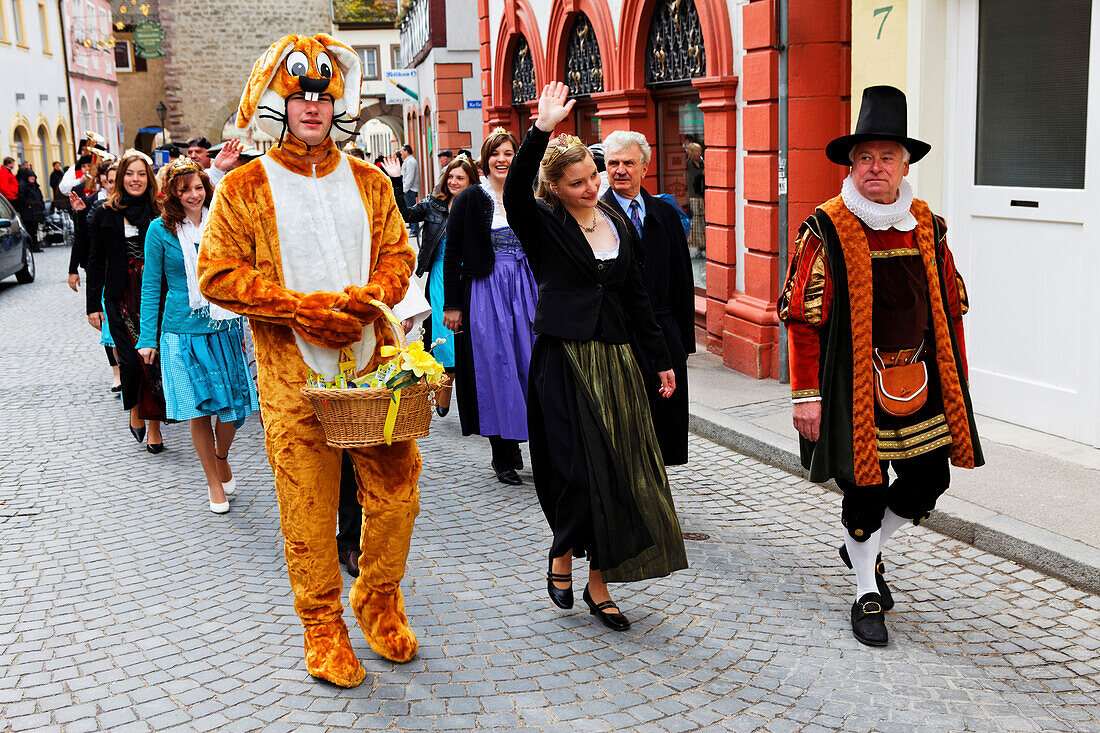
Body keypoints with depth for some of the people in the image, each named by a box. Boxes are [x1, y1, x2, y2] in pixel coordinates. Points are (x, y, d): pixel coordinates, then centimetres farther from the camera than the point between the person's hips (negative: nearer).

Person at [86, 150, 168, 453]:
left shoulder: (160, 212, 4)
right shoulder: (107, 214, 5)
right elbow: (97, 261, 7)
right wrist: (93, 304, 5)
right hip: (121, 299, 0)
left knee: (156, 357, -3)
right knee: (132, 359, -7)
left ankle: (153, 424, 8)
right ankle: (135, 409, 22)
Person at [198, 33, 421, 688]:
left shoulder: (369, 181, 11)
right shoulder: (245, 187, 0)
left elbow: (399, 253, 11)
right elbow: (219, 274, -3)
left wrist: (367, 298, -10)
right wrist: (300, 307, -14)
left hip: (373, 362, 3)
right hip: (293, 376, -3)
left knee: (396, 490, 6)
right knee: (309, 509, 2)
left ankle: (380, 603, 28)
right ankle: (323, 626, 20)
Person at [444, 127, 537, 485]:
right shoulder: (470, 199, 0)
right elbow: (452, 254, -1)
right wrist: (452, 305, -5)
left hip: (526, 290, 3)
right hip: (485, 291, -3)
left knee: (532, 363, 2)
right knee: (496, 366, -2)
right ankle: (505, 456, 7)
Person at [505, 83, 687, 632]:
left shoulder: (619, 225, 11)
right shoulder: (543, 225, -4)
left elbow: (637, 298, 15)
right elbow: (514, 190, -27)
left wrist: (661, 359, 15)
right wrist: (542, 128, -34)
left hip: (615, 359, 5)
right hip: (563, 360, -5)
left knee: (619, 471, 5)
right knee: (582, 469, -5)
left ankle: (598, 584, 16)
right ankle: (563, 552, 25)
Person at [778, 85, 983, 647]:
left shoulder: (926, 226, 7)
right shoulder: (826, 231, -9)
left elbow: (951, 307, 13)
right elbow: (802, 317, -9)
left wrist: (956, 381, 12)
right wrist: (806, 395, -12)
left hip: (920, 380, 5)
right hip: (854, 384, -5)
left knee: (929, 479, 9)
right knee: (864, 490, 4)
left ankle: (865, 549, 35)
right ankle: (866, 592, 25)